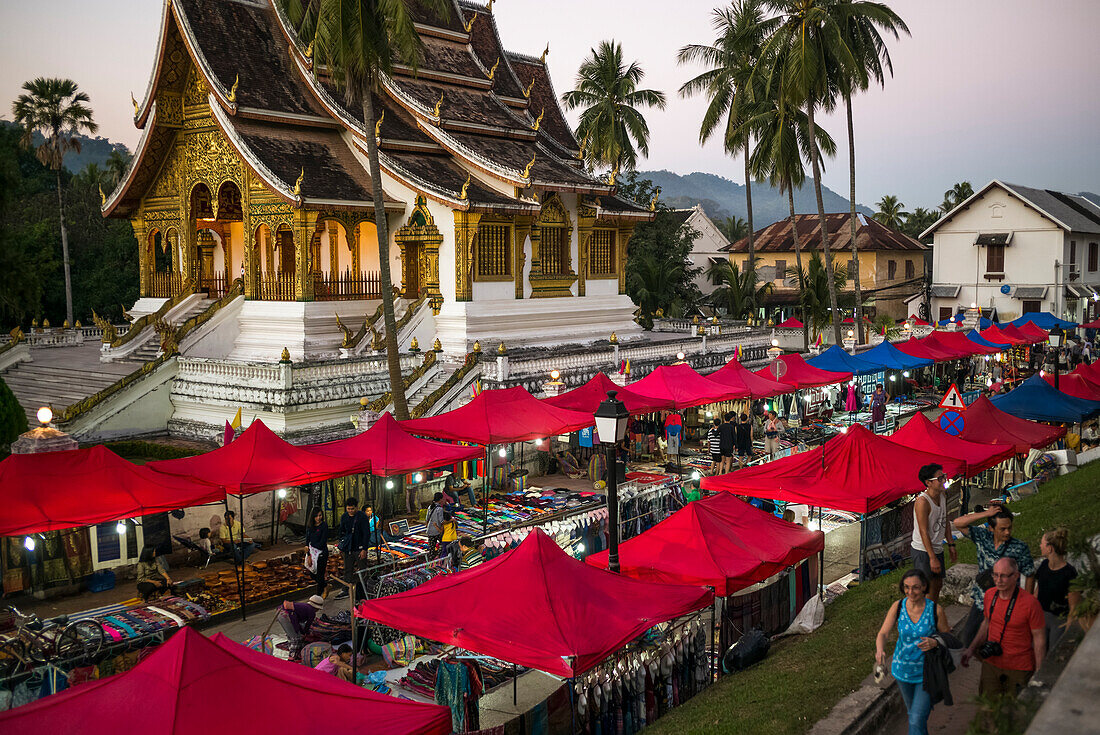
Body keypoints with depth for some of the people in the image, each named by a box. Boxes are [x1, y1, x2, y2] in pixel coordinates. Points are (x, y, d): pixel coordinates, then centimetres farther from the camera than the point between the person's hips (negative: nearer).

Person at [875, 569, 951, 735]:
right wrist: (880, 650, -36)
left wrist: (934, 643, -26)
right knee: (912, 711, 24)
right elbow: (883, 634, -14)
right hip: (903, 669, 3)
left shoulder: (936, 610, -16)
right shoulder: (898, 607, -11)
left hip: (927, 671, -3)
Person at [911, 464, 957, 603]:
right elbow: (924, 532, -23)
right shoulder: (922, 501, -24)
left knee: (938, 585, 18)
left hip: (937, 548, 9)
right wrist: (932, 558, -23)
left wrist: (951, 545, 13)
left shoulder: (943, 495, 3)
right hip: (923, 550, -9)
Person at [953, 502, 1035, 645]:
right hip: (981, 601, 4)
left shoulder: (1020, 548, -13)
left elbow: (1030, 575, -4)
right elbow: (958, 523, -13)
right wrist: (986, 513, -21)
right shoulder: (983, 537, -5)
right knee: (968, 637, 14)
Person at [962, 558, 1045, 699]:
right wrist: (971, 649, 12)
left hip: (1019, 669, -5)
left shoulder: (1030, 602, -18)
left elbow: (1039, 639, -11)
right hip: (991, 664, 5)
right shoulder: (989, 594, -2)